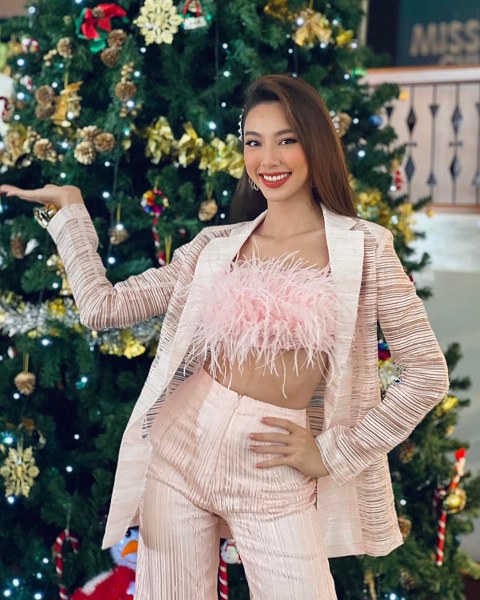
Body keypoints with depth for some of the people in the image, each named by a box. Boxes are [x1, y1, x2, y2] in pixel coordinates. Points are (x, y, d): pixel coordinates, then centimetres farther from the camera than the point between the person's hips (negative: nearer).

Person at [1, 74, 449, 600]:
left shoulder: (365, 248, -2)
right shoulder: (216, 246, 7)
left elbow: (427, 374, -2)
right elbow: (102, 306, 5)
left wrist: (334, 454, -3)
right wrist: (67, 205, 8)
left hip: (275, 476, -2)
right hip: (179, 448, 3)